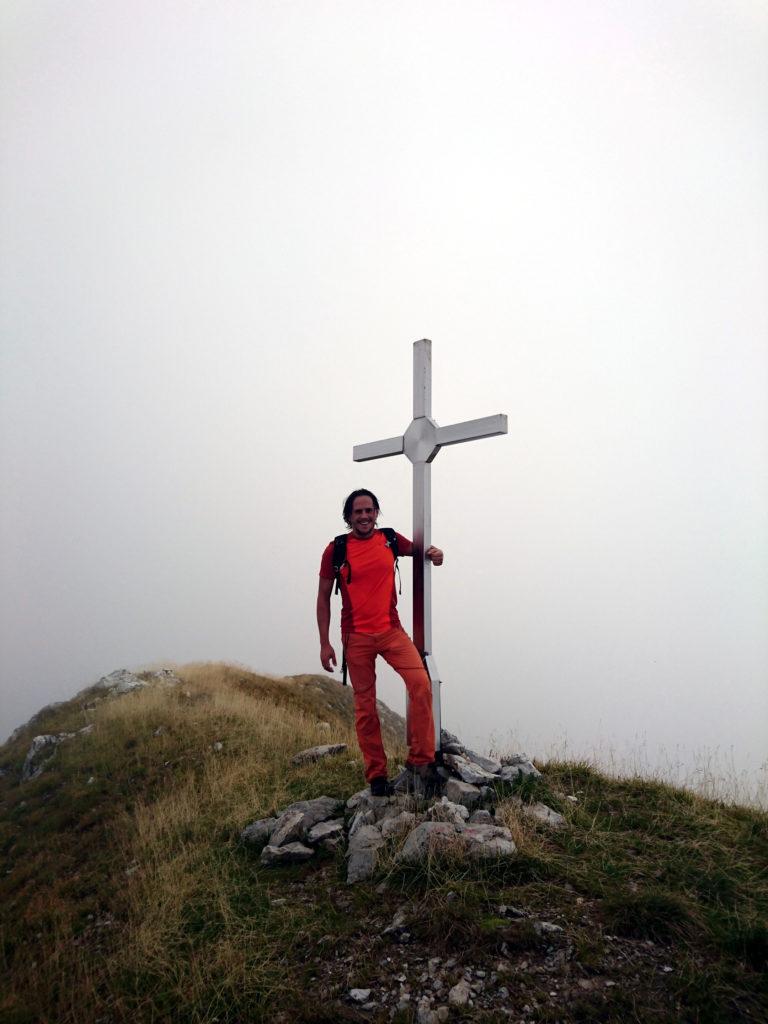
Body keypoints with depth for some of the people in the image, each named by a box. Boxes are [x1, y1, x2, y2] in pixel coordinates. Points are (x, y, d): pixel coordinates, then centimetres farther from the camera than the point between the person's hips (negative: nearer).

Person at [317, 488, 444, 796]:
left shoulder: (390, 539, 3)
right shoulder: (336, 550, -3)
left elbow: (417, 550, 24)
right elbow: (323, 597, 3)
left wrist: (433, 553, -1)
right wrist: (324, 643, -1)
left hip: (391, 630, 1)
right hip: (356, 637, -1)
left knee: (420, 682, -20)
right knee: (365, 705, 4)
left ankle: (420, 758, -6)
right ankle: (376, 775, 19)